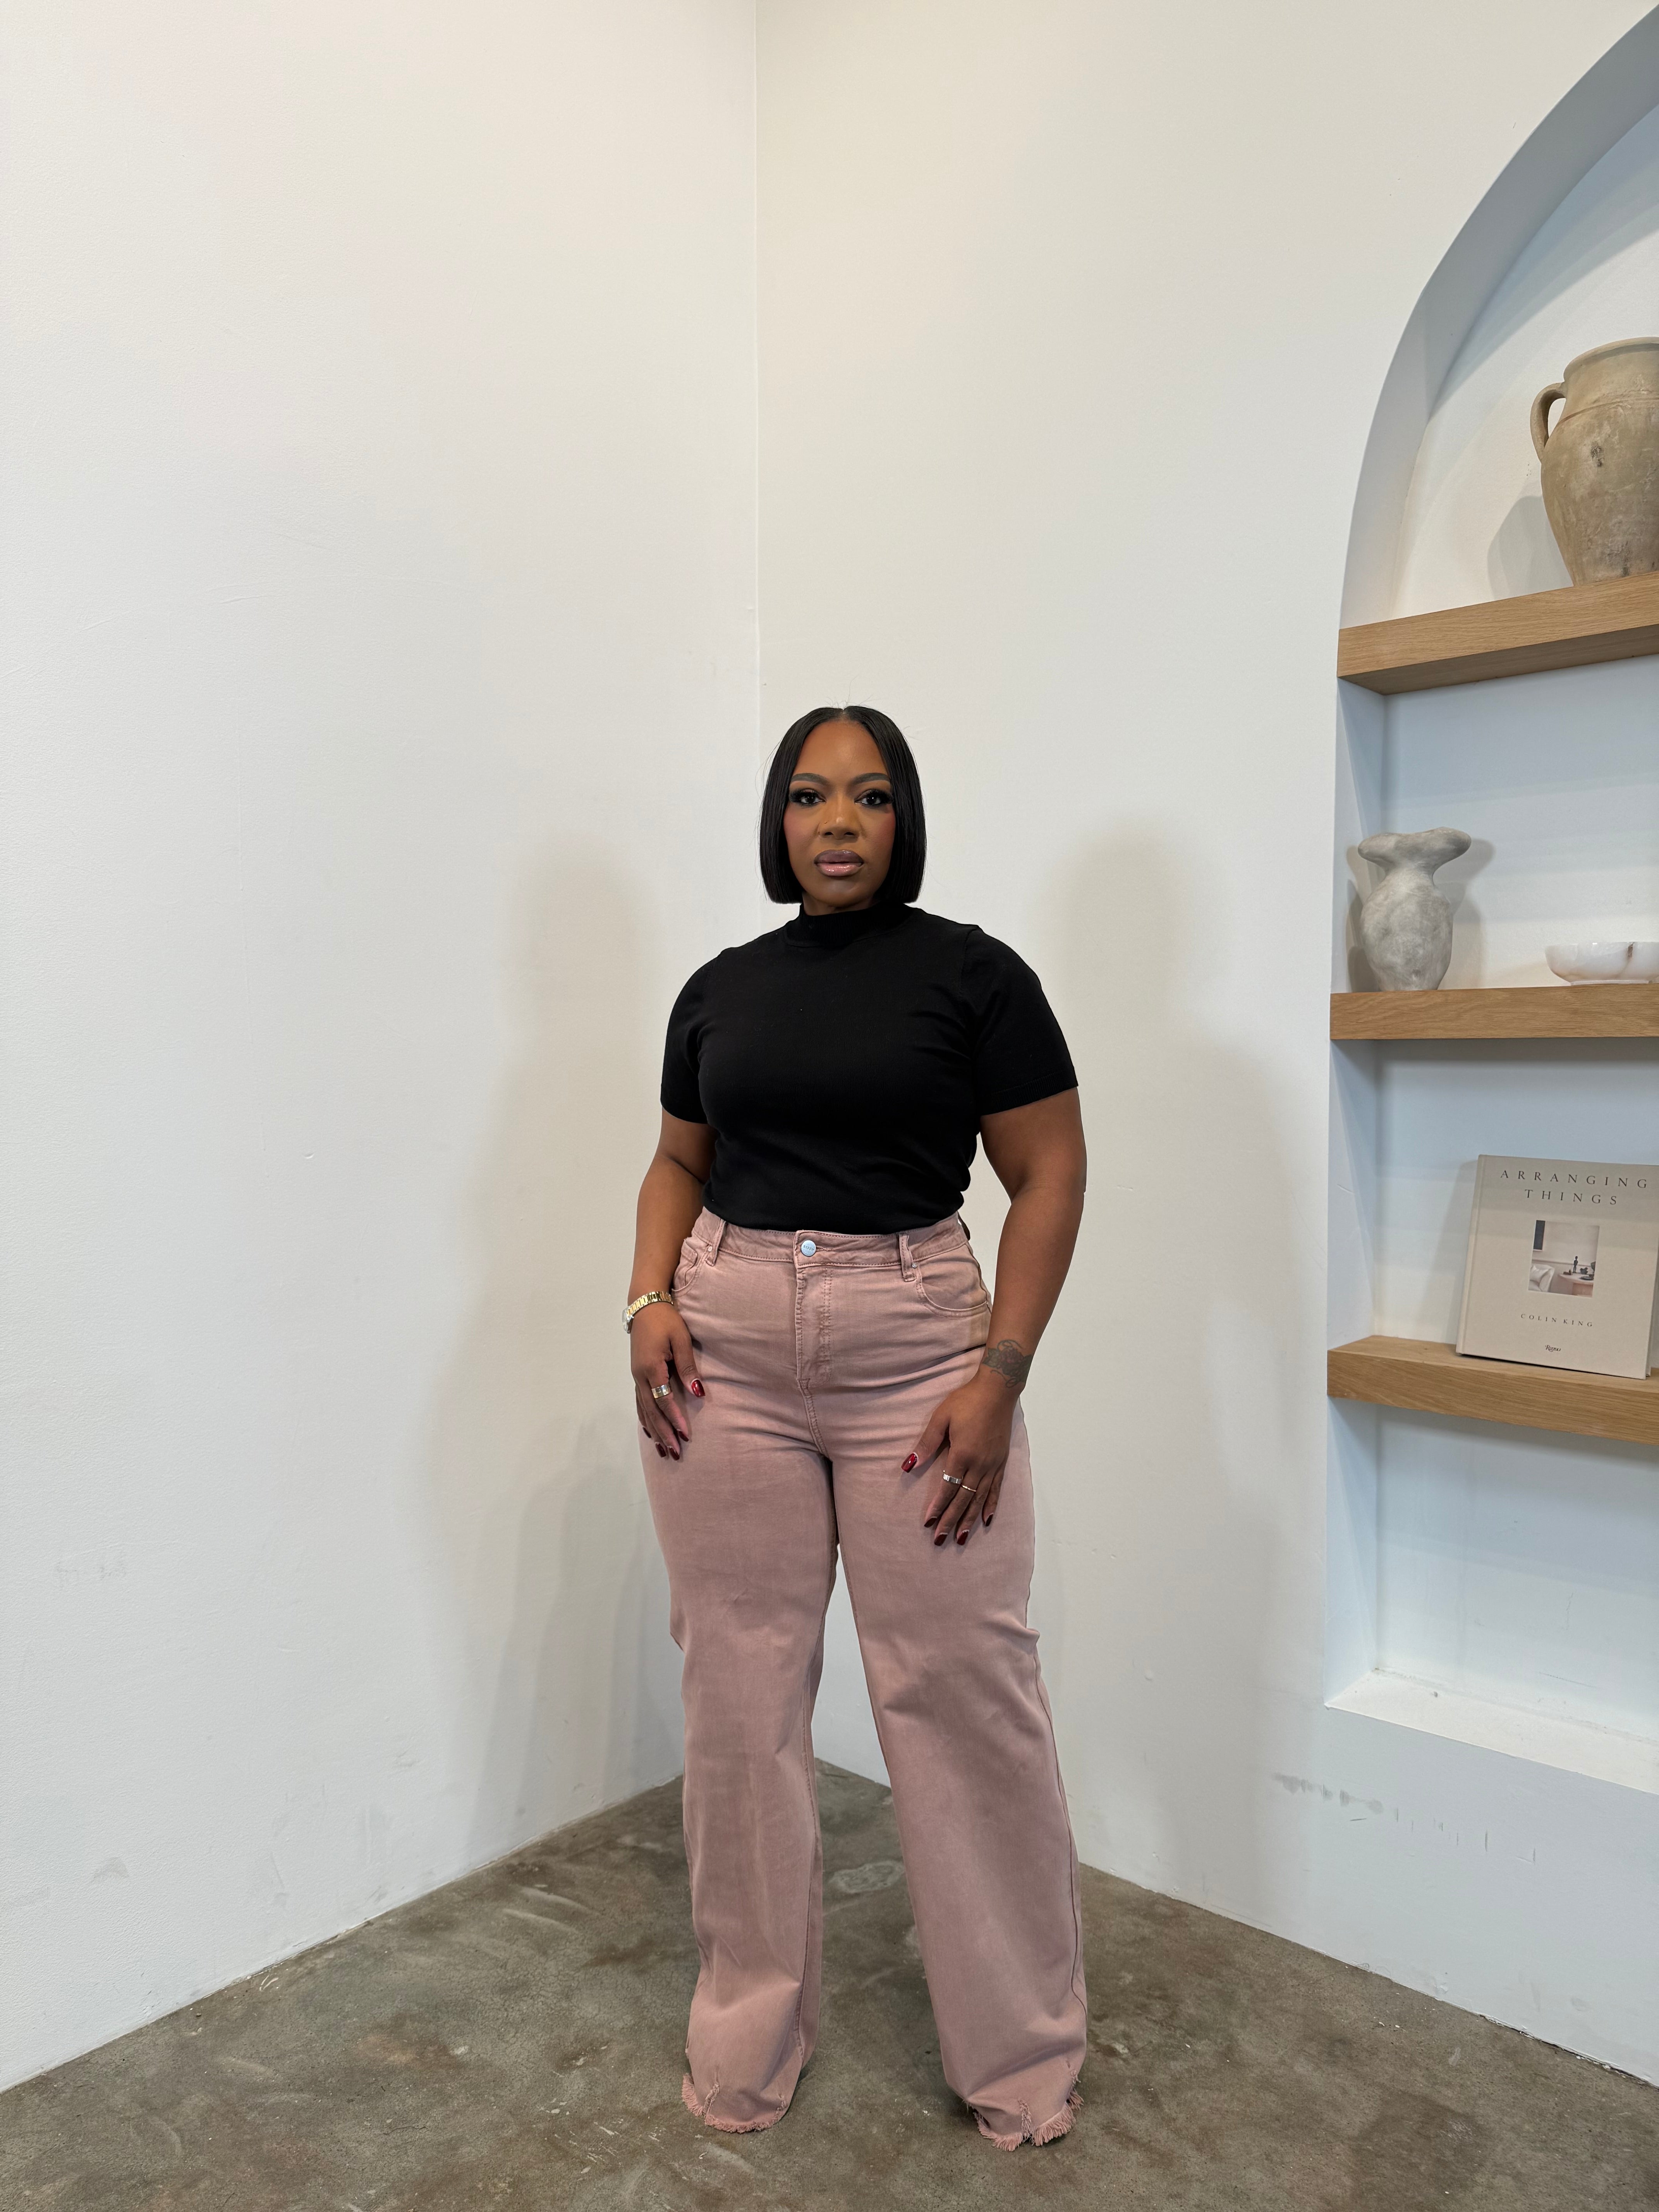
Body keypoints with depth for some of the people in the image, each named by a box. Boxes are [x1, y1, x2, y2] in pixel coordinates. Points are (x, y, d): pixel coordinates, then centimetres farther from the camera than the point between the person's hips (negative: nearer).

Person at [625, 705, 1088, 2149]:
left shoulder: (971, 973, -2)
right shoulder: (721, 989, 9)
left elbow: (1051, 1176, -4)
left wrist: (1000, 1376, -11)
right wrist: (650, 1300, -1)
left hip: (917, 1354, -3)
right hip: (727, 1355, 3)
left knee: (965, 1694, 4)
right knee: (740, 1690, 11)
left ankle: (1023, 2045, 28)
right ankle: (749, 2030, 32)